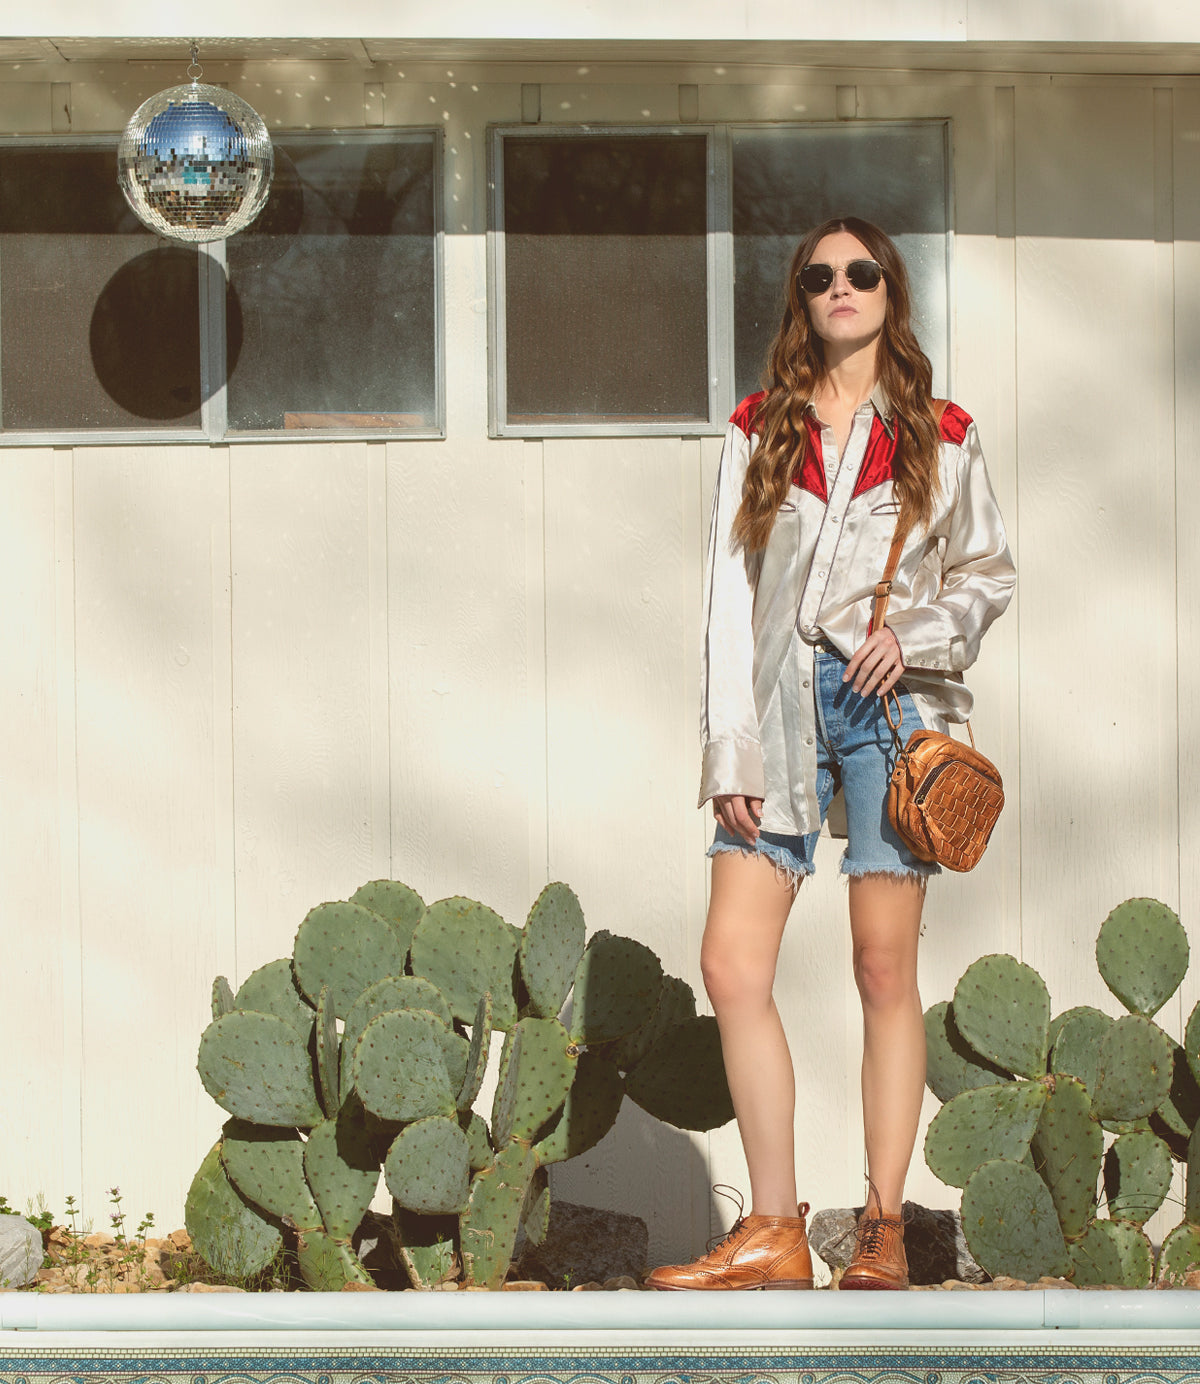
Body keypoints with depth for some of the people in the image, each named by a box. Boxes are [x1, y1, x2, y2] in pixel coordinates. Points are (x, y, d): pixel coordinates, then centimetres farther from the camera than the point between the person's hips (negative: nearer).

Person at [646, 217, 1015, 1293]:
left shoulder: (939, 437, 8)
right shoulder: (759, 433, 11)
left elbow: (989, 573, 12)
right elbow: (730, 592, 7)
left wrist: (918, 633, -8)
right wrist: (730, 748, 0)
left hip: (891, 704, -2)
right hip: (782, 704, 2)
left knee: (885, 971, -3)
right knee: (731, 963, -8)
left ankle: (883, 1230, 5)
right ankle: (774, 1235, -1)